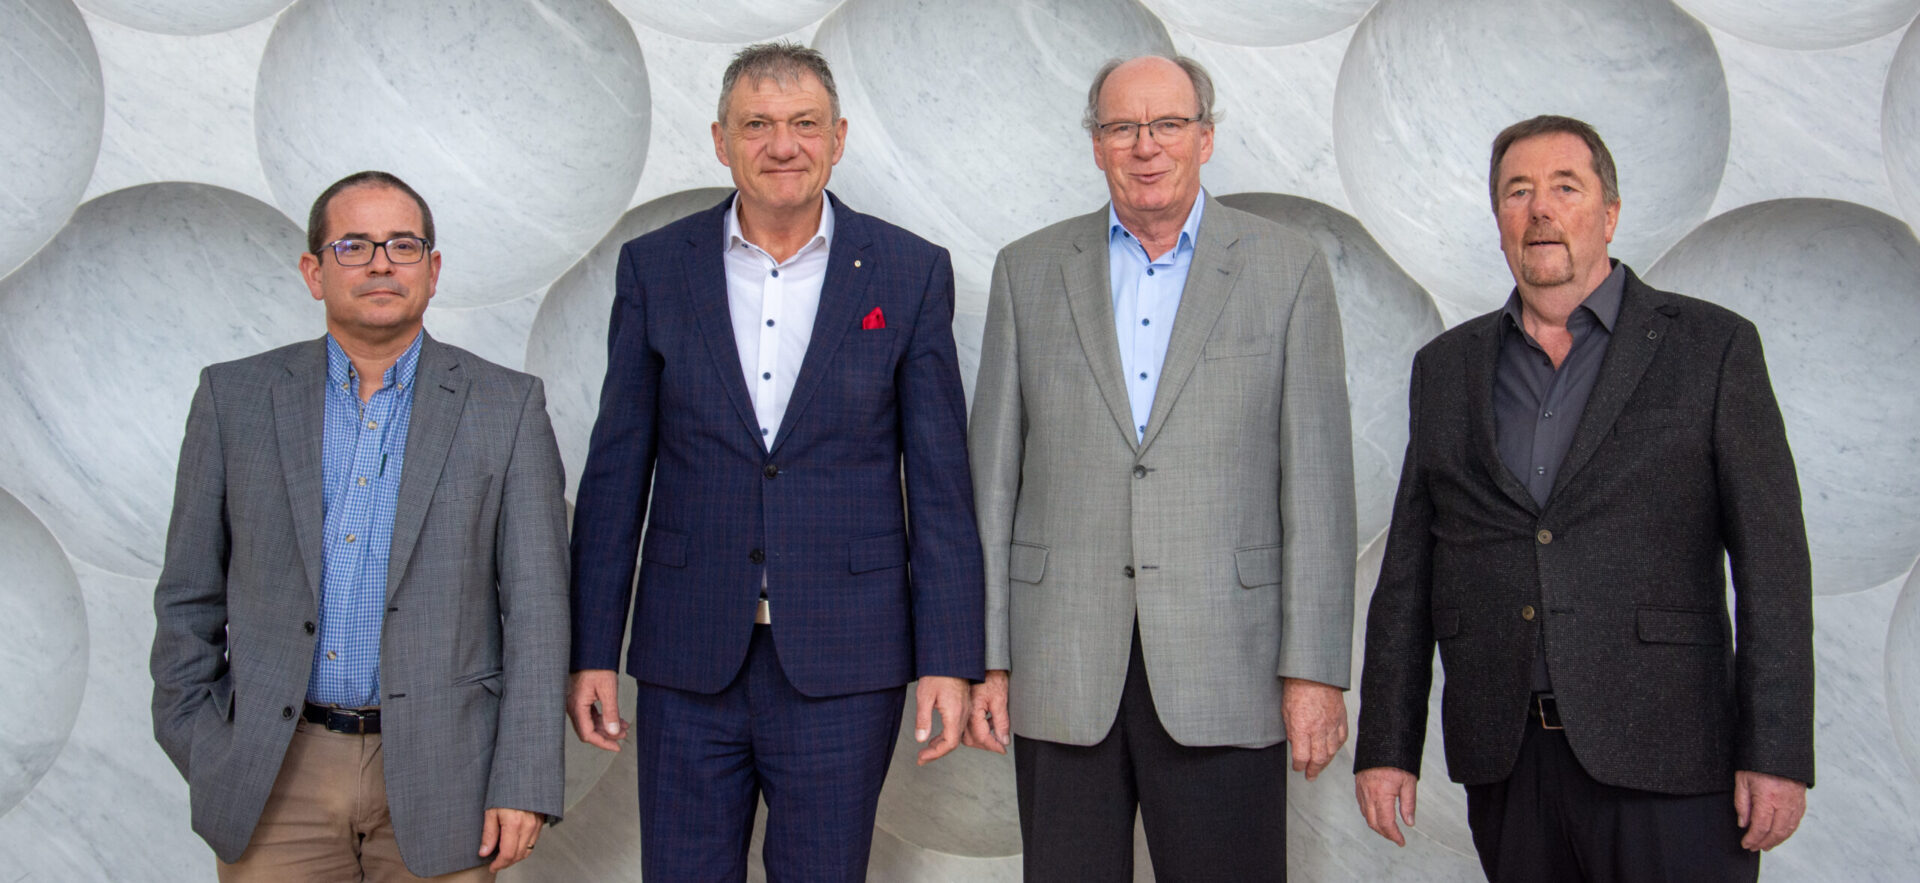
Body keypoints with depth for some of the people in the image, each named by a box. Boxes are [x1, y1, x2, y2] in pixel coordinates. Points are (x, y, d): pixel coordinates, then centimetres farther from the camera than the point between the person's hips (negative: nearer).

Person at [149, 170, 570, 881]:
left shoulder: (508, 407, 0)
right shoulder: (235, 397, 4)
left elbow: (535, 607, -3)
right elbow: (190, 596, 9)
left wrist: (523, 785, -8)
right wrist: (205, 764, 5)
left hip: (438, 771, -1)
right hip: (275, 779, 1)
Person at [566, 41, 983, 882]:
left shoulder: (911, 272, 0)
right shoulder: (654, 267, 3)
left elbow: (940, 484, 0)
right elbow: (615, 474, 5)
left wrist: (947, 660, -5)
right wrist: (592, 652, 2)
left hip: (842, 669, -1)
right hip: (690, 663, 1)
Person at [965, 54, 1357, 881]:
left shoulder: (1288, 270, 4)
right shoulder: (1028, 270, 9)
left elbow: (1317, 481, 0)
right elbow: (994, 474, 8)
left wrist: (1314, 669, -5)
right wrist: (987, 657, 4)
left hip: (1223, 669, -1)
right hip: (1062, 671, 2)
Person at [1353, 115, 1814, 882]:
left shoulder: (1712, 348, 1)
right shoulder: (1446, 367, 11)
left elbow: (1772, 565, -3)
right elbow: (1408, 573, 10)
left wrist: (1776, 754, -9)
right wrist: (1386, 745, 6)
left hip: (1662, 765, -3)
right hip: (1503, 766, 3)